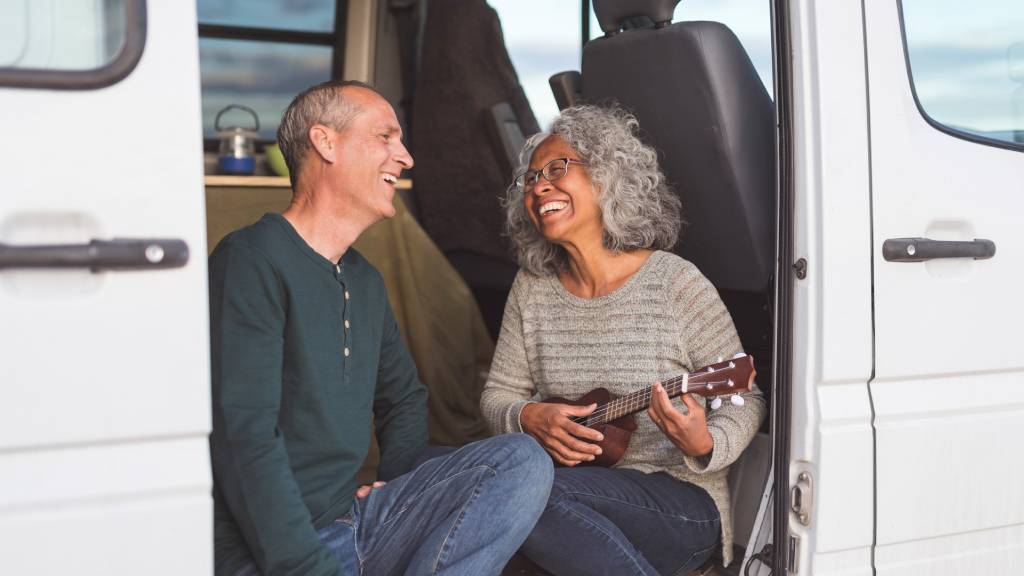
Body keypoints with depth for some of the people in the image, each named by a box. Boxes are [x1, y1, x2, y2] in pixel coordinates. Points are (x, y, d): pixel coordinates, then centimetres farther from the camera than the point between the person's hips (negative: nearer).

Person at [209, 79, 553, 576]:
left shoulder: (365, 281, 17)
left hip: (356, 519, 8)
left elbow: (404, 398, 30)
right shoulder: (251, 260, -10)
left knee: (523, 461, -10)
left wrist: (394, 493, 11)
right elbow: (245, 438, -19)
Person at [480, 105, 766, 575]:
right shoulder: (533, 289, 7)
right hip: (585, 487, 5)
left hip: (683, 502, -4)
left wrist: (705, 446, -24)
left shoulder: (675, 283, -7)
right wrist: (529, 417, -10)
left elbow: (745, 399, -3)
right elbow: (498, 392, 13)